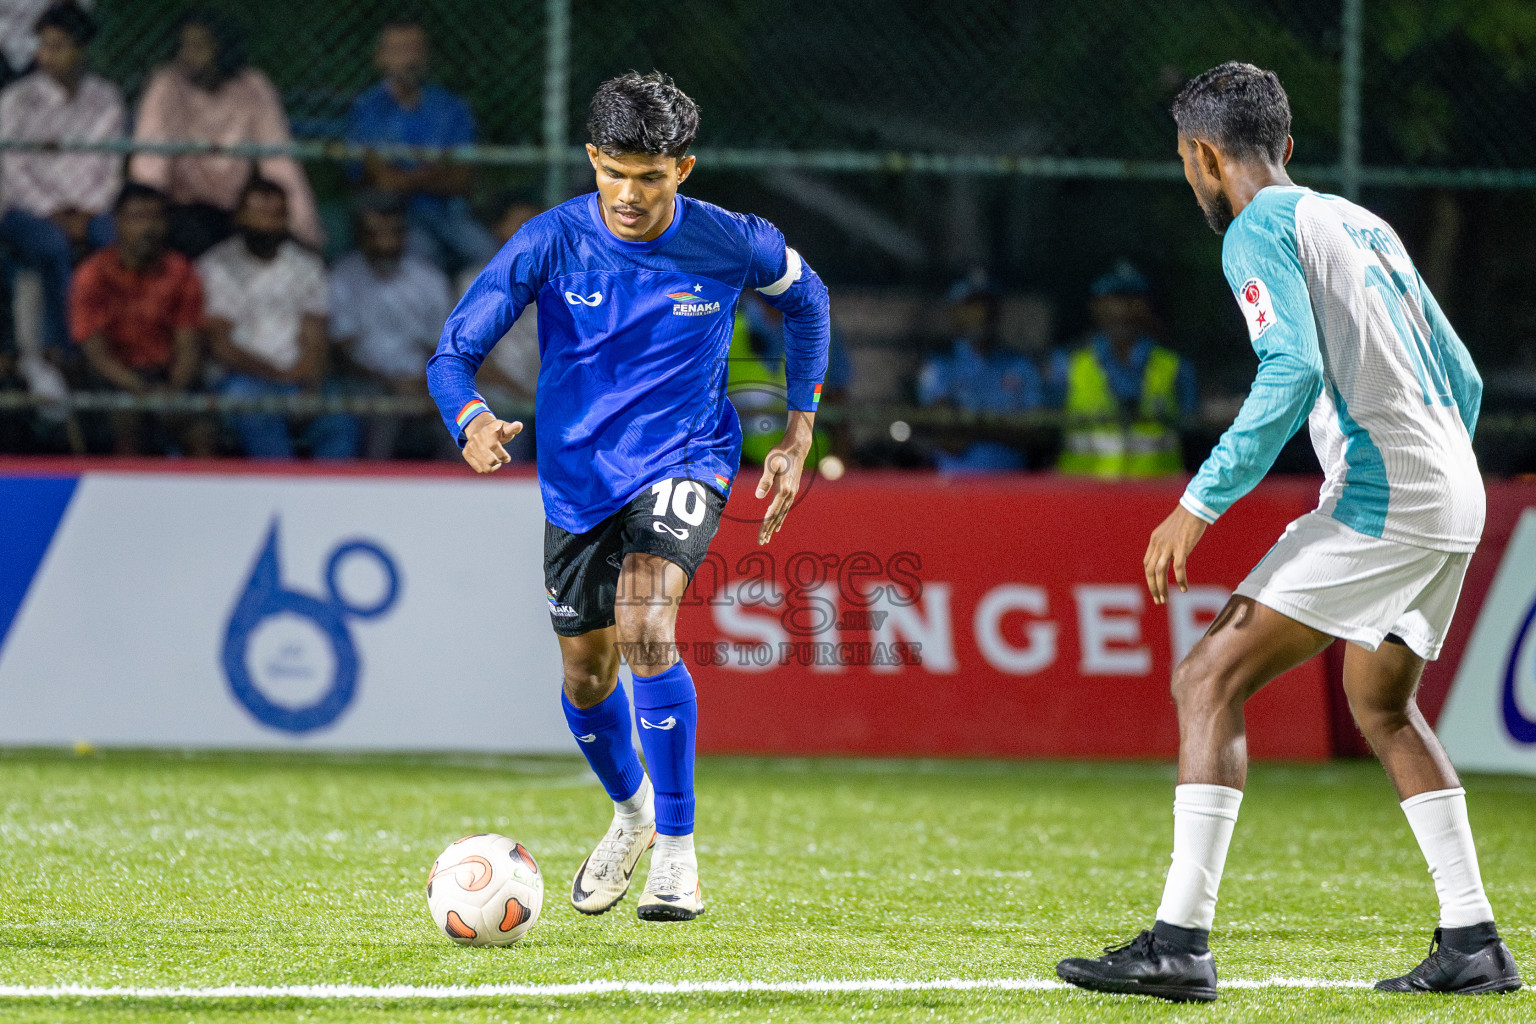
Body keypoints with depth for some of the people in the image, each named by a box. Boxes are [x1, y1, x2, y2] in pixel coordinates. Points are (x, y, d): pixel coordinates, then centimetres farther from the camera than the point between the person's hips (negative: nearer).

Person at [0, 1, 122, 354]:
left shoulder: (106, 99, 9)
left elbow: (112, 169, 8)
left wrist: (85, 214, -8)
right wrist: (56, 216, -13)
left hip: (88, 213, 2)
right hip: (29, 213, -2)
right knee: (56, 245, -38)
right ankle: (58, 349, -37)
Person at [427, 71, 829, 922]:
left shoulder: (733, 245, -12)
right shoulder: (551, 243, -14)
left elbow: (806, 299, 10)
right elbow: (454, 351, -15)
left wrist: (799, 437, 7)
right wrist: (473, 420, -39)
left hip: (683, 462, -3)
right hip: (577, 482, 3)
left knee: (644, 628, -28)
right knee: (587, 678, 12)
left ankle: (676, 853, -19)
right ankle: (629, 812, 46)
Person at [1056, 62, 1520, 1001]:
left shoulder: (1261, 229, -5)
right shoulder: (1359, 223, 21)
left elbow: (1292, 374, -19)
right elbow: (1463, 377, 22)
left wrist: (1201, 504, -18)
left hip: (1379, 496, -9)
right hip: (1454, 497, 9)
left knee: (1211, 681, -9)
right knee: (1382, 704, 27)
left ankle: (1181, 942, -16)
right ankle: (1474, 945, 25)